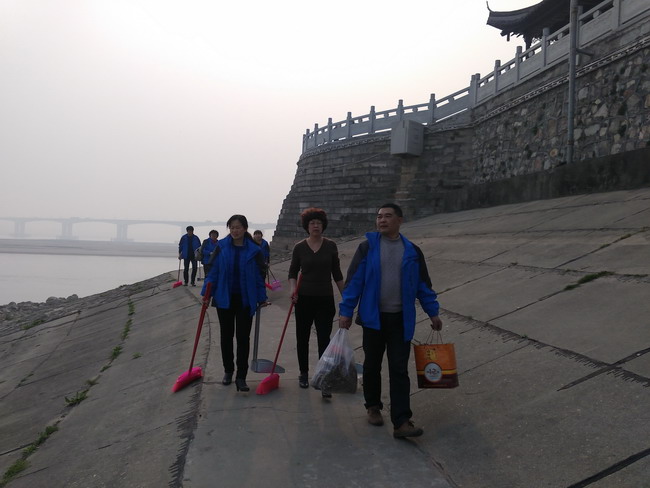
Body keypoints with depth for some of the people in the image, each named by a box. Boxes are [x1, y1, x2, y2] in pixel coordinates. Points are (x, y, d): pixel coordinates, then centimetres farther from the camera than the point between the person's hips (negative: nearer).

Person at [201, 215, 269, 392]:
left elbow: (259, 276, -1)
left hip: (245, 300, -1)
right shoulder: (222, 247, -4)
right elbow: (214, 271, 0)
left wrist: (262, 299, -1)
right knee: (226, 336, 14)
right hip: (224, 298, 2)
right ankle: (228, 371, 30)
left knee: (243, 338, 2)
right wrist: (206, 293, -5)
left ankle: (241, 377, 8)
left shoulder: (254, 250, -5)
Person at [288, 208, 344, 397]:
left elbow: (337, 273, 7)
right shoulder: (299, 247, -1)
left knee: (324, 340, -5)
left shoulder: (330, 246, 0)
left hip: (325, 299, -1)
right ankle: (304, 374, 28)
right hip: (304, 299, 1)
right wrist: (293, 288, -14)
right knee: (302, 338, 10)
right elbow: (293, 272, 5)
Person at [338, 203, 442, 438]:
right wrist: (345, 311, -7)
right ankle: (373, 407, 33)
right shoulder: (367, 247, -1)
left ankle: (401, 422, -3)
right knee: (372, 365, 13)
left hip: (401, 319, 1)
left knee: (399, 370, -2)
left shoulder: (412, 251, 5)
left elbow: (423, 284, 10)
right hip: (373, 317, 0)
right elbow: (353, 280, -3)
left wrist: (433, 313, 9)